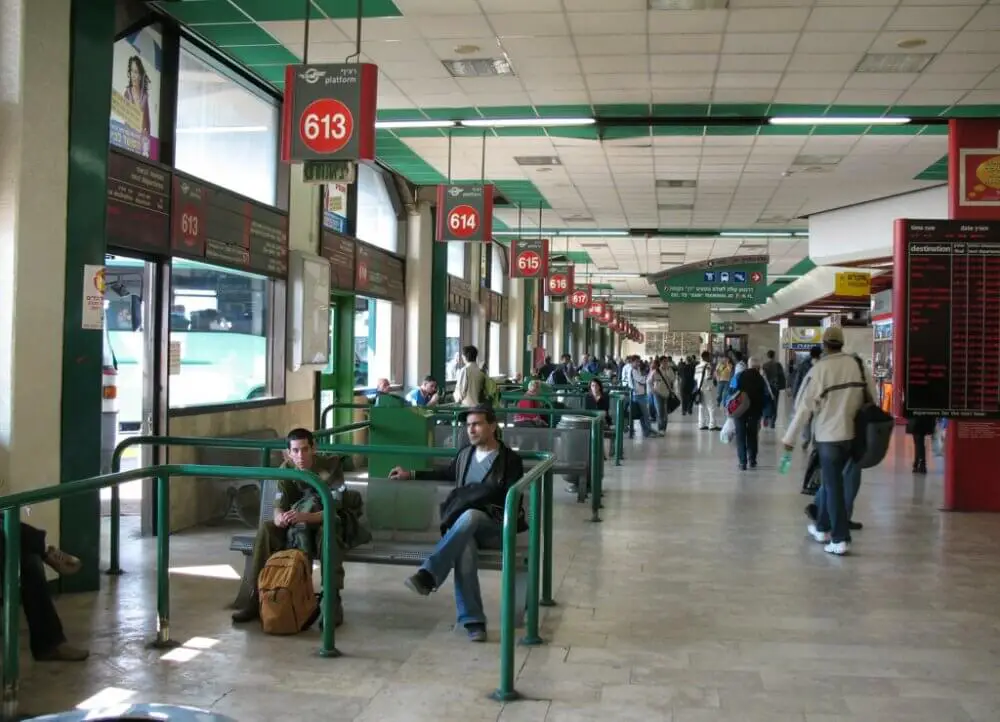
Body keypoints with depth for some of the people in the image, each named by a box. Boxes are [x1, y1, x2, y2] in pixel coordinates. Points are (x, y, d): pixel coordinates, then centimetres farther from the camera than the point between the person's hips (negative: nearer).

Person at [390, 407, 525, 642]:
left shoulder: (510, 459, 3)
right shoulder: (465, 454, 17)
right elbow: (447, 474, 36)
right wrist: (411, 474, 30)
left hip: (495, 528, -3)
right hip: (463, 523, 3)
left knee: (469, 516, -39)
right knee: (464, 546, -35)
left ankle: (428, 575, -42)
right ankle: (473, 620, -36)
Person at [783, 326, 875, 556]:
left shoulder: (819, 369, -11)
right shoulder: (857, 364, 2)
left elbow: (804, 406, -10)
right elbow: (871, 397, 4)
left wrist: (789, 437, -3)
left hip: (828, 434, -4)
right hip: (854, 433, 5)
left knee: (833, 485, 2)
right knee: (832, 480, 19)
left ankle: (840, 539, -1)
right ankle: (822, 526, 30)